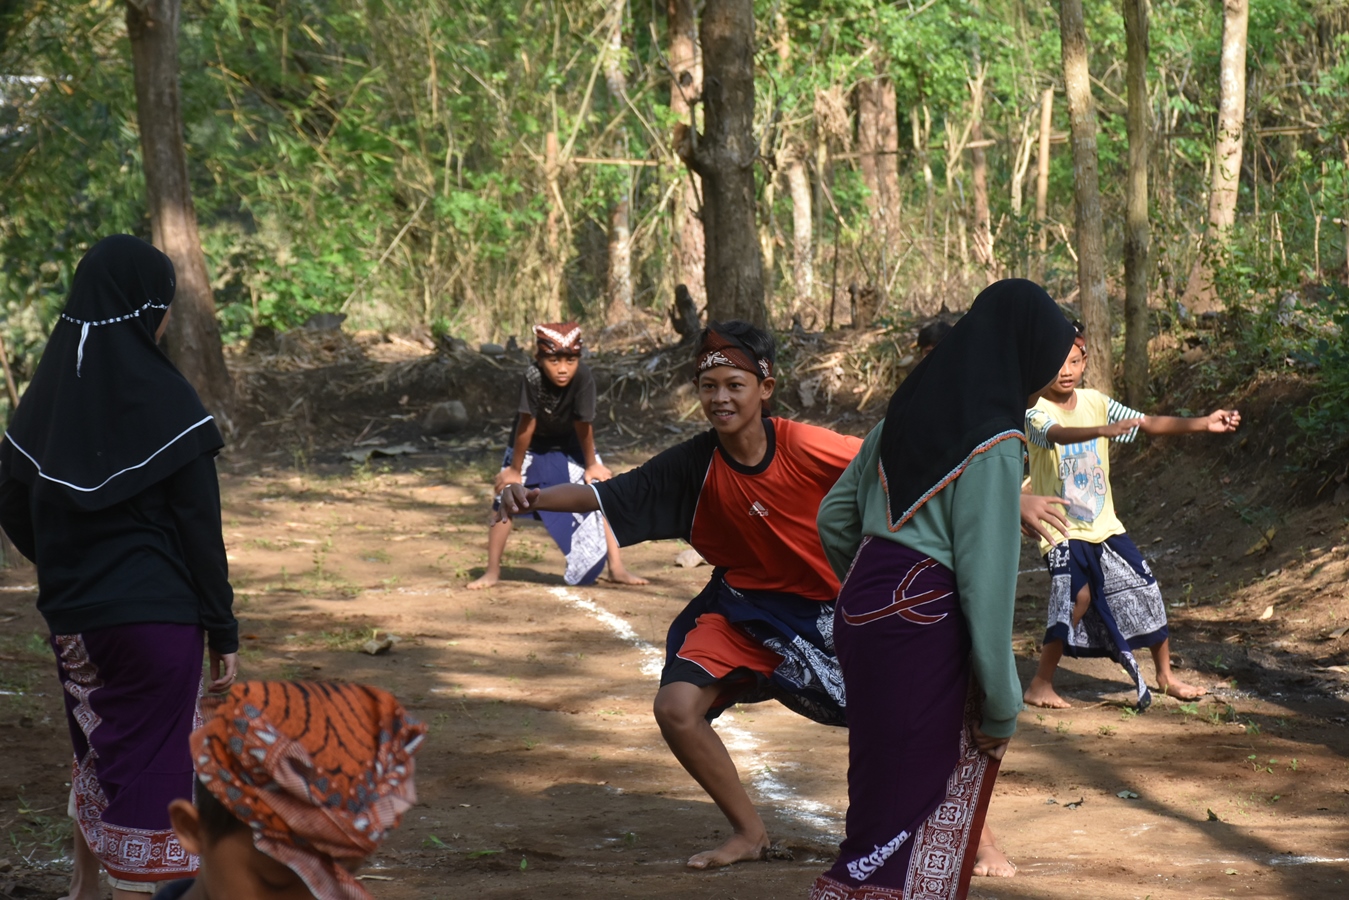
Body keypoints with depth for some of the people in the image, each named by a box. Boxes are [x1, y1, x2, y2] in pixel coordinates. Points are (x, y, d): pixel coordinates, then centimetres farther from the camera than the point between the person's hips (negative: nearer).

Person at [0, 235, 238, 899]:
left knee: (96, 745, 25)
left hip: (72, 614, 6)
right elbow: (200, 526, -14)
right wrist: (222, 631, -6)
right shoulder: (164, 400, -15)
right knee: (148, 767, 2)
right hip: (157, 614, -6)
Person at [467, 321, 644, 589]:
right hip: (530, 444, -1)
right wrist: (515, 469, -16)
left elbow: (584, 424, -21)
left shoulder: (583, 376, -32)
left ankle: (617, 569, 2)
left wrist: (591, 465, -8)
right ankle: (492, 572, 6)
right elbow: (526, 424, -27)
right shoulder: (532, 378, -35)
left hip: (570, 443, 1)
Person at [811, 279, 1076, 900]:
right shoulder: (992, 446, -15)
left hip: (864, 611, 8)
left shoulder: (907, 416, 9)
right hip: (925, 631, -8)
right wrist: (1002, 704, -10)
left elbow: (834, 516, 16)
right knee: (912, 801, -1)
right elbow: (987, 577, -16)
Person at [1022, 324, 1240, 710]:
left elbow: (1151, 424, 3)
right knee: (1078, 596, -21)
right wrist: (1104, 430, -54)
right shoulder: (1036, 412, -14)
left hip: (1103, 524, 6)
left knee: (1146, 592, 6)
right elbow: (1058, 434, -36)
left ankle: (1166, 675, 25)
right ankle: (1040, 685, -7)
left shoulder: (1095, 402, 3)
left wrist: (1203, 424, -8)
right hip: (1062, 529, -6)